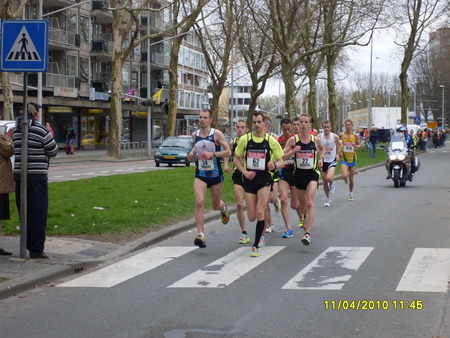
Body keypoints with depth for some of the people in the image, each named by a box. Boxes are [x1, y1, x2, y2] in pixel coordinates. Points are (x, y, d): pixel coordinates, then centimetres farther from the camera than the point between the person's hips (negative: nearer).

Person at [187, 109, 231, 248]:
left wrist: (212, 154, -22)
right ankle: (200, 235, -19)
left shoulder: (216, 134, -9)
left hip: (215, 174, -2)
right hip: (200, 174, 2)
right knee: (199, 203, -18)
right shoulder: (195, 135, 4)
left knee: (216, 205, 13)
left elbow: (228, 152, -9)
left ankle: (223, 207, 53)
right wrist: (192, 153, 4)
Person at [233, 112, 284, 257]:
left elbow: (281, 161, 5)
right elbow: (236, 159, 9)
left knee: (260, 213, -15)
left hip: (264, 179, -2)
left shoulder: (271, 140, -1)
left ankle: (256, 245, -5)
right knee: (251, 217, 1)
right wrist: (244, 171, -8)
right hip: (249, 179, 2)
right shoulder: (245, 139, 1)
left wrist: (275, 165, -18)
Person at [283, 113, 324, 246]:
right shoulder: (293, 140, -4)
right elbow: (282, 156, -7)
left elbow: (322, 148, 24)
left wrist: (321, 159, 7)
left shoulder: (316, 139, 1)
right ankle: (307, 219, 53)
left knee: (310, 203, -19)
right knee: (302, 205, 17)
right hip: (299, 174, 2)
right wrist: (293, 151, -23)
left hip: (312, 174, -1)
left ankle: (308, 233, -23)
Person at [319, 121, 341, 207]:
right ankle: (328, 199, 25)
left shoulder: (335, 136, -6)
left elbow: (339, 144, 14)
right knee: (324, 182, 6)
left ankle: (332, 184, 13)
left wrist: (337, 154, 4)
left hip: (332, 160, -2)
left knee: (329, 178, -24)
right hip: (323, 161, 2)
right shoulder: (319, 137, -6)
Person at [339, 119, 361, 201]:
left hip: (352, 158, 1)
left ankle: (351, 194, 29)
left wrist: (356, 146, -17)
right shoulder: (341, 135, -2)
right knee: (344, 176, -20)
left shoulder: (355, 135, -2)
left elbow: (360, 145, 5)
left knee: (351, 178, 8)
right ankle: (346, 179, 20)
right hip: (344, 159, -1)